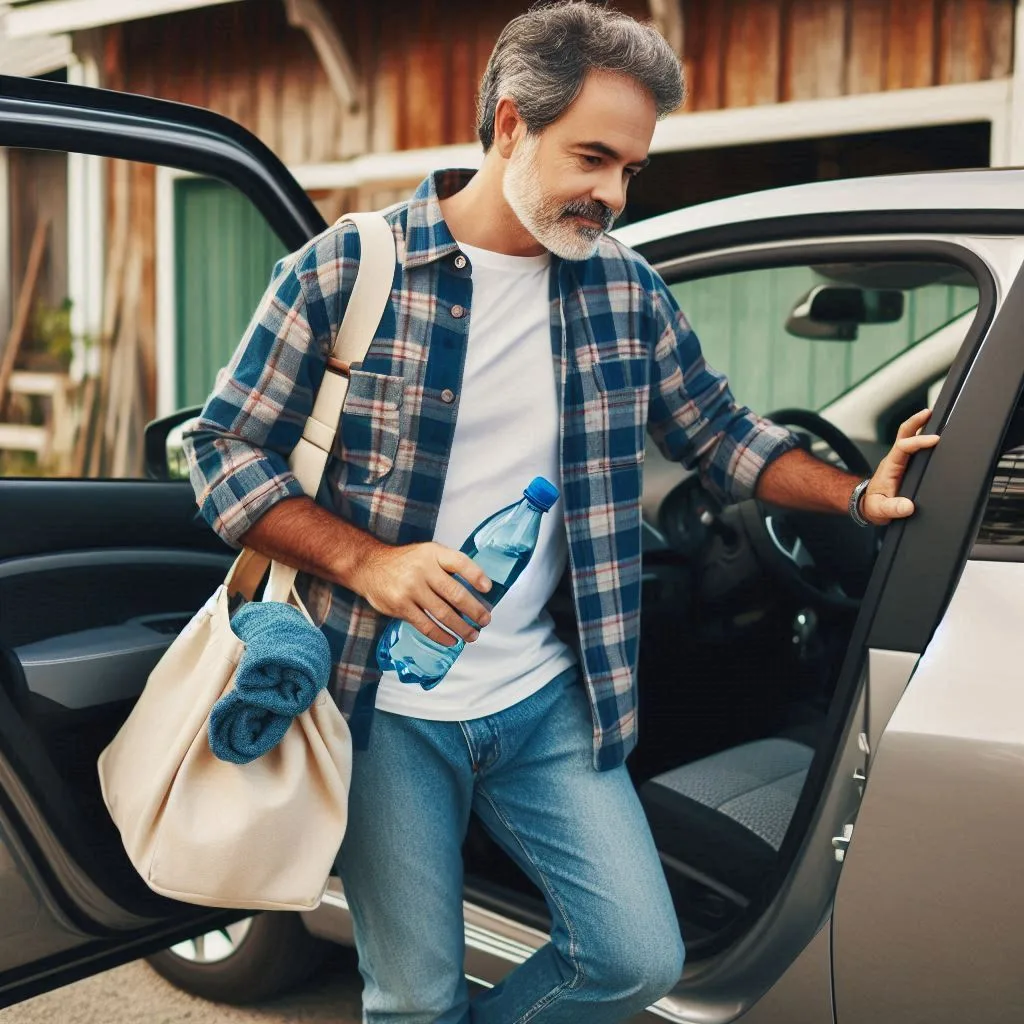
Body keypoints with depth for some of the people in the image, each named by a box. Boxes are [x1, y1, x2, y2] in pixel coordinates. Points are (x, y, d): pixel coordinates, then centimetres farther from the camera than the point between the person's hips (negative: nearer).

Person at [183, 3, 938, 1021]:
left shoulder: (627, 291, 4)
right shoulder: (345, 270, -8)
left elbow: (718, 433, 16)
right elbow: (223, 446, -5)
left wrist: (860, 494, 2)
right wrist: (365, 561, -18)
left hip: (545, 702, 4)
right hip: (386, 707, -3)